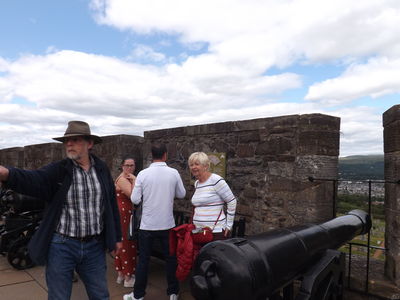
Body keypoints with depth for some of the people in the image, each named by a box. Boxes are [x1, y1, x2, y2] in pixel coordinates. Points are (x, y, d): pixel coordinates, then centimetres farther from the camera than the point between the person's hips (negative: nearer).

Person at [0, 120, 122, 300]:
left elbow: (112, 204, 7)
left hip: (95, 246, 2)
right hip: (62, 245, -1)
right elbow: (32, 179, -26)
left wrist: (116, 237, 9)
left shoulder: (102, 169, 2)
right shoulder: (57, 170, -6)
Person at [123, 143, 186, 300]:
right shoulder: (174, 173, -8)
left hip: (147, 224, 0)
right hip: (167, 224, 1)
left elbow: (135, 200, -7)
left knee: (143, 259, 13)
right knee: (170, 258, 15)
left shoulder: (143, 174, -10)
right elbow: (181, 194, 5)